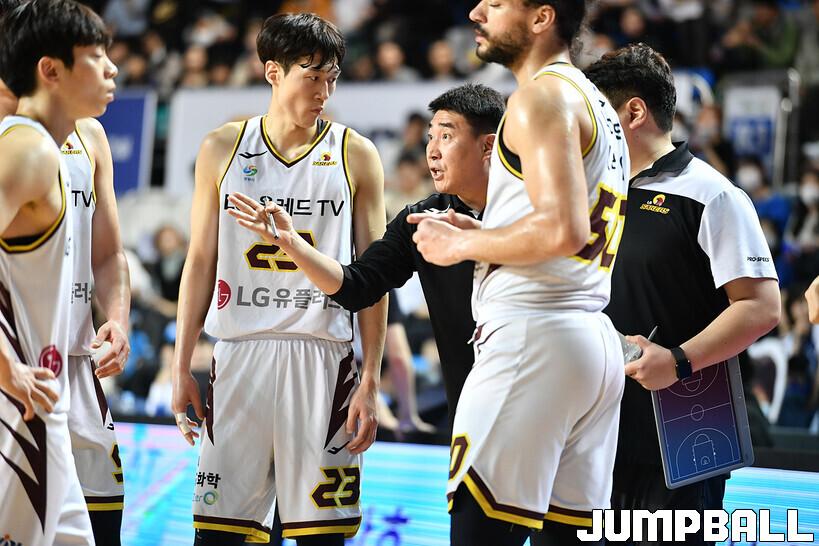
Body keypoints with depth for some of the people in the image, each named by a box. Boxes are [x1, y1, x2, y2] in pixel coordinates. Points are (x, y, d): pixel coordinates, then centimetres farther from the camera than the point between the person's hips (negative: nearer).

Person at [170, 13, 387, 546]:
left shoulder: (356, 156, 4)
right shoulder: (223, 149, 8)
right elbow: (201, 261, 11)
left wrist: (371, 380, -3)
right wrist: (181, 367, 6)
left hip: (322, 356, -1)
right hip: (240, 355, 1)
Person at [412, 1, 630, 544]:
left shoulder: (543, 95, -9)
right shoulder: (597, 105, 22)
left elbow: (563, 229, -21)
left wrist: (461, 244, -8)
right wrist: (481, 236, 20)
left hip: (533, 336, -10)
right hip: (596, 340, 10)